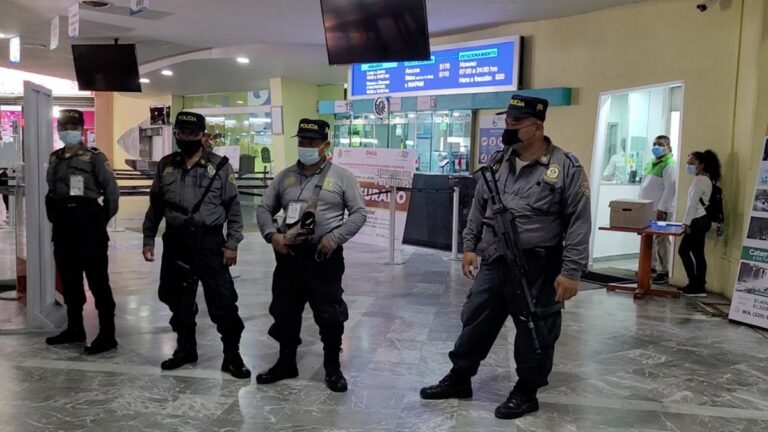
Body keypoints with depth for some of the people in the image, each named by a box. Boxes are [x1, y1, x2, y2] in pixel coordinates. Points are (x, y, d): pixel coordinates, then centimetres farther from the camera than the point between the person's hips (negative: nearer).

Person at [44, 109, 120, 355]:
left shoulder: (94, 157, -6)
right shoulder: (55, 159, 13)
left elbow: (112, 191, -7)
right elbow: (51, 191, 19)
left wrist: (101, 220, -3)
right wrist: (54, 217, 9)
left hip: (87, 222, -7)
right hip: (62, 225, 7)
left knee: (97, 280, -5)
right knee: (69, 279, 14)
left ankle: (107, 335, -2)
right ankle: (75, 328, 26)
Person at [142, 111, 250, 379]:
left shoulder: (219, 166, -3)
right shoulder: (165, 166, 8)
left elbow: (234, 208, -3)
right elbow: (155, 206, 14)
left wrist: (232, 244, -8)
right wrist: (148, 239, 10)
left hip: (209, 241, -4)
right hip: (175, 241, 4)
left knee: (222, 299, -3)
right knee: (177, 298, 14)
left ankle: (232, 355, 9)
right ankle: (185, 348, 32)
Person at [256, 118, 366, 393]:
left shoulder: (341, 177, -1)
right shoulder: (285, 176, 10)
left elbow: (358, 213, -3)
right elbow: (264, 209, 13)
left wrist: (335, 238, -14)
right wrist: (272, 235, -6)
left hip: (325, 257, -4)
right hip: (289, 255, 4)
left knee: (330, 315, 2)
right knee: (284, 312, 13)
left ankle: (333, 368, 18)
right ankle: (286, 363, 31)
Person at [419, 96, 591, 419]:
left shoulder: (565, 167, -11)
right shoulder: (497, 162, 7)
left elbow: (579, 223, -12)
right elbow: (478, 207, 17)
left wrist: (571, 271, -16)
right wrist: (470, 246, 13)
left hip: (537, 269, -5)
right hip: (493, 263, 5)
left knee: (534, 332, 9)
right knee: (475, 321, 15)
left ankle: (526, 392, 28)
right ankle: (459, 378, 33)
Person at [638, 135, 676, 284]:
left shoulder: (669, 165, -11)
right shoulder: (650, 164, 16)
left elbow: (670, 189, -17)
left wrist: (661, 209, -21)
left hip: (660, 210, -8)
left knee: (661, 240, -6)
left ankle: (664, 272, -2)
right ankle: (652, 266, 23)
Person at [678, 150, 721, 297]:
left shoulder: (700, 180, -16)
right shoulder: (706, 178, 15)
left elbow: (693, 203, -19)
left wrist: (687, 222, -16)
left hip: (698, 220, -10)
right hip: (702, 219, 10)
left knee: (683, 251, -4)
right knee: (698, 253, 10)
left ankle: (696, 286, 0)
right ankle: (699, 286, 12)